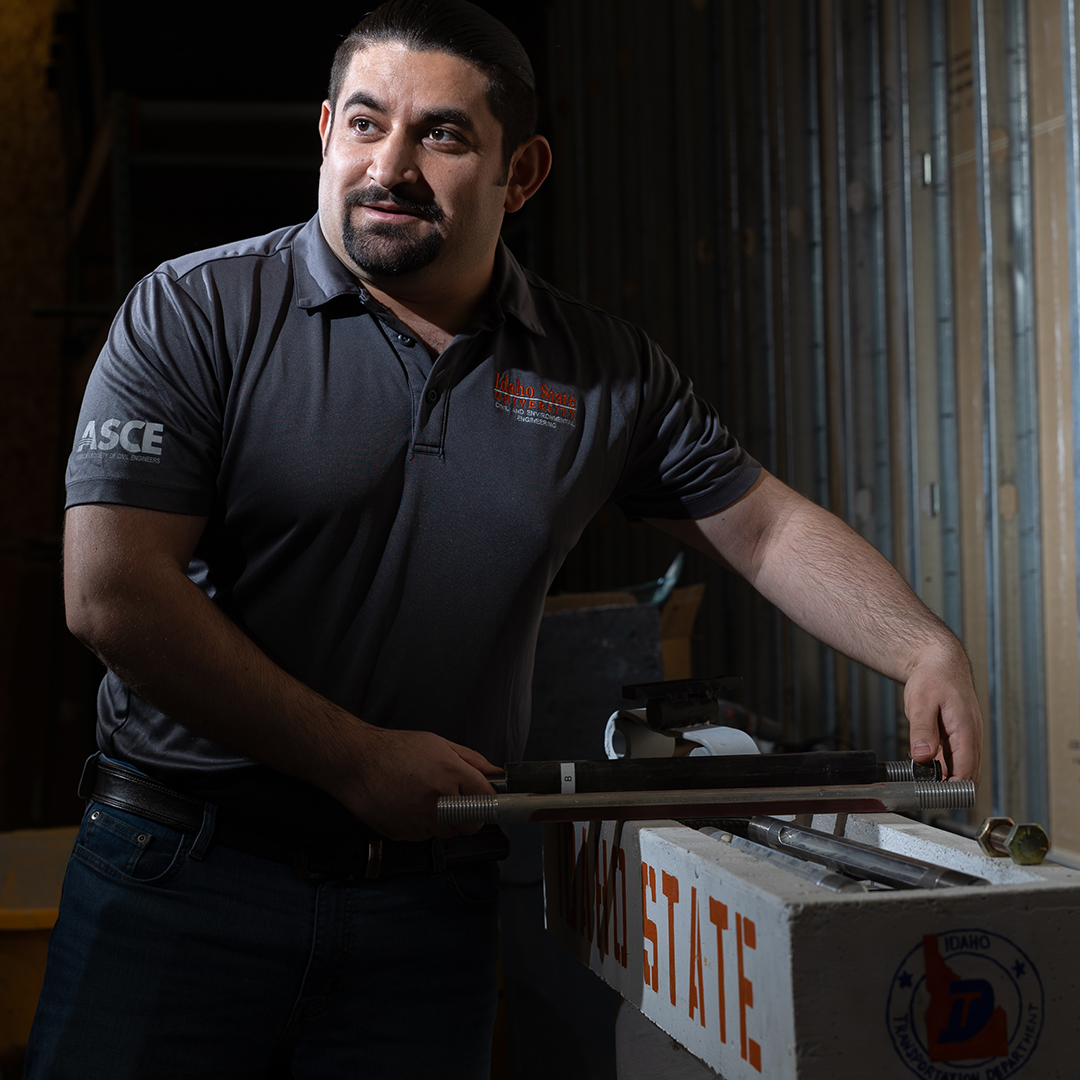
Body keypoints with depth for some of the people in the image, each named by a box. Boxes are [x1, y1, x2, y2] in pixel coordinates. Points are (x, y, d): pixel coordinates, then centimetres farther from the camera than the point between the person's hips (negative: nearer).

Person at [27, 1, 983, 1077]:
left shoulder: (606, 372, 5)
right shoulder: (194, 314, -7)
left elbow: (766, 525, 14)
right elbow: (111, 592, -14)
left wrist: (929, 652, -3)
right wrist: (359, 761, -15)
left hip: (430, 901, 3)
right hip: (178, 868, -2)